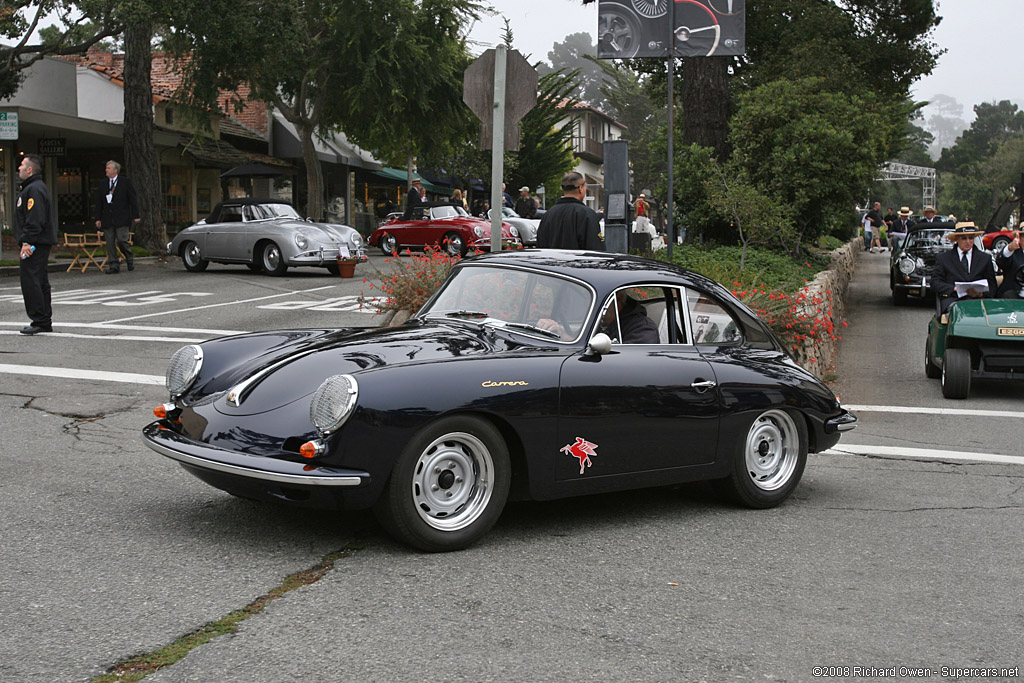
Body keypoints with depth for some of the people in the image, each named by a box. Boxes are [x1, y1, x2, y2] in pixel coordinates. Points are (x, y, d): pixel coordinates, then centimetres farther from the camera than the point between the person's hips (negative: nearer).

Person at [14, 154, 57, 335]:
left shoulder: (34, 189, -15)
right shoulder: (34, 187, 20)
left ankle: (40, 321, -11)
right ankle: (45, 321, 18)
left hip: (34, 245, -11)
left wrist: (27, 242, -24)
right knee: (40, 281, 13)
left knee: (30, 281, -11)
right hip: (40, 244, 11)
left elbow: (35, 220, -23)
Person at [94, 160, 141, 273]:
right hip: (107, 219, 4)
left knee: (121, 240, -11)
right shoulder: (103, 185, 14)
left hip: (122, 218, -4)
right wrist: (98, 218, 8)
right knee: (110, 243, 0)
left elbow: (133, 199, 1)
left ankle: (130, 259, 13)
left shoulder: (126, 182, 3)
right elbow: (99, 203, 15)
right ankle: (113, 265, 5)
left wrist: (135, 216, -4)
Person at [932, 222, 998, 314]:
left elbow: (992, 286, 15)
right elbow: (935, 282, 8)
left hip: (976, 299, 1)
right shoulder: (944, 258, 16)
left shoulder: (985, 258, 20)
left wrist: (981, 293, -9)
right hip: (951, 300, -1)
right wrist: (954, 289, -9)